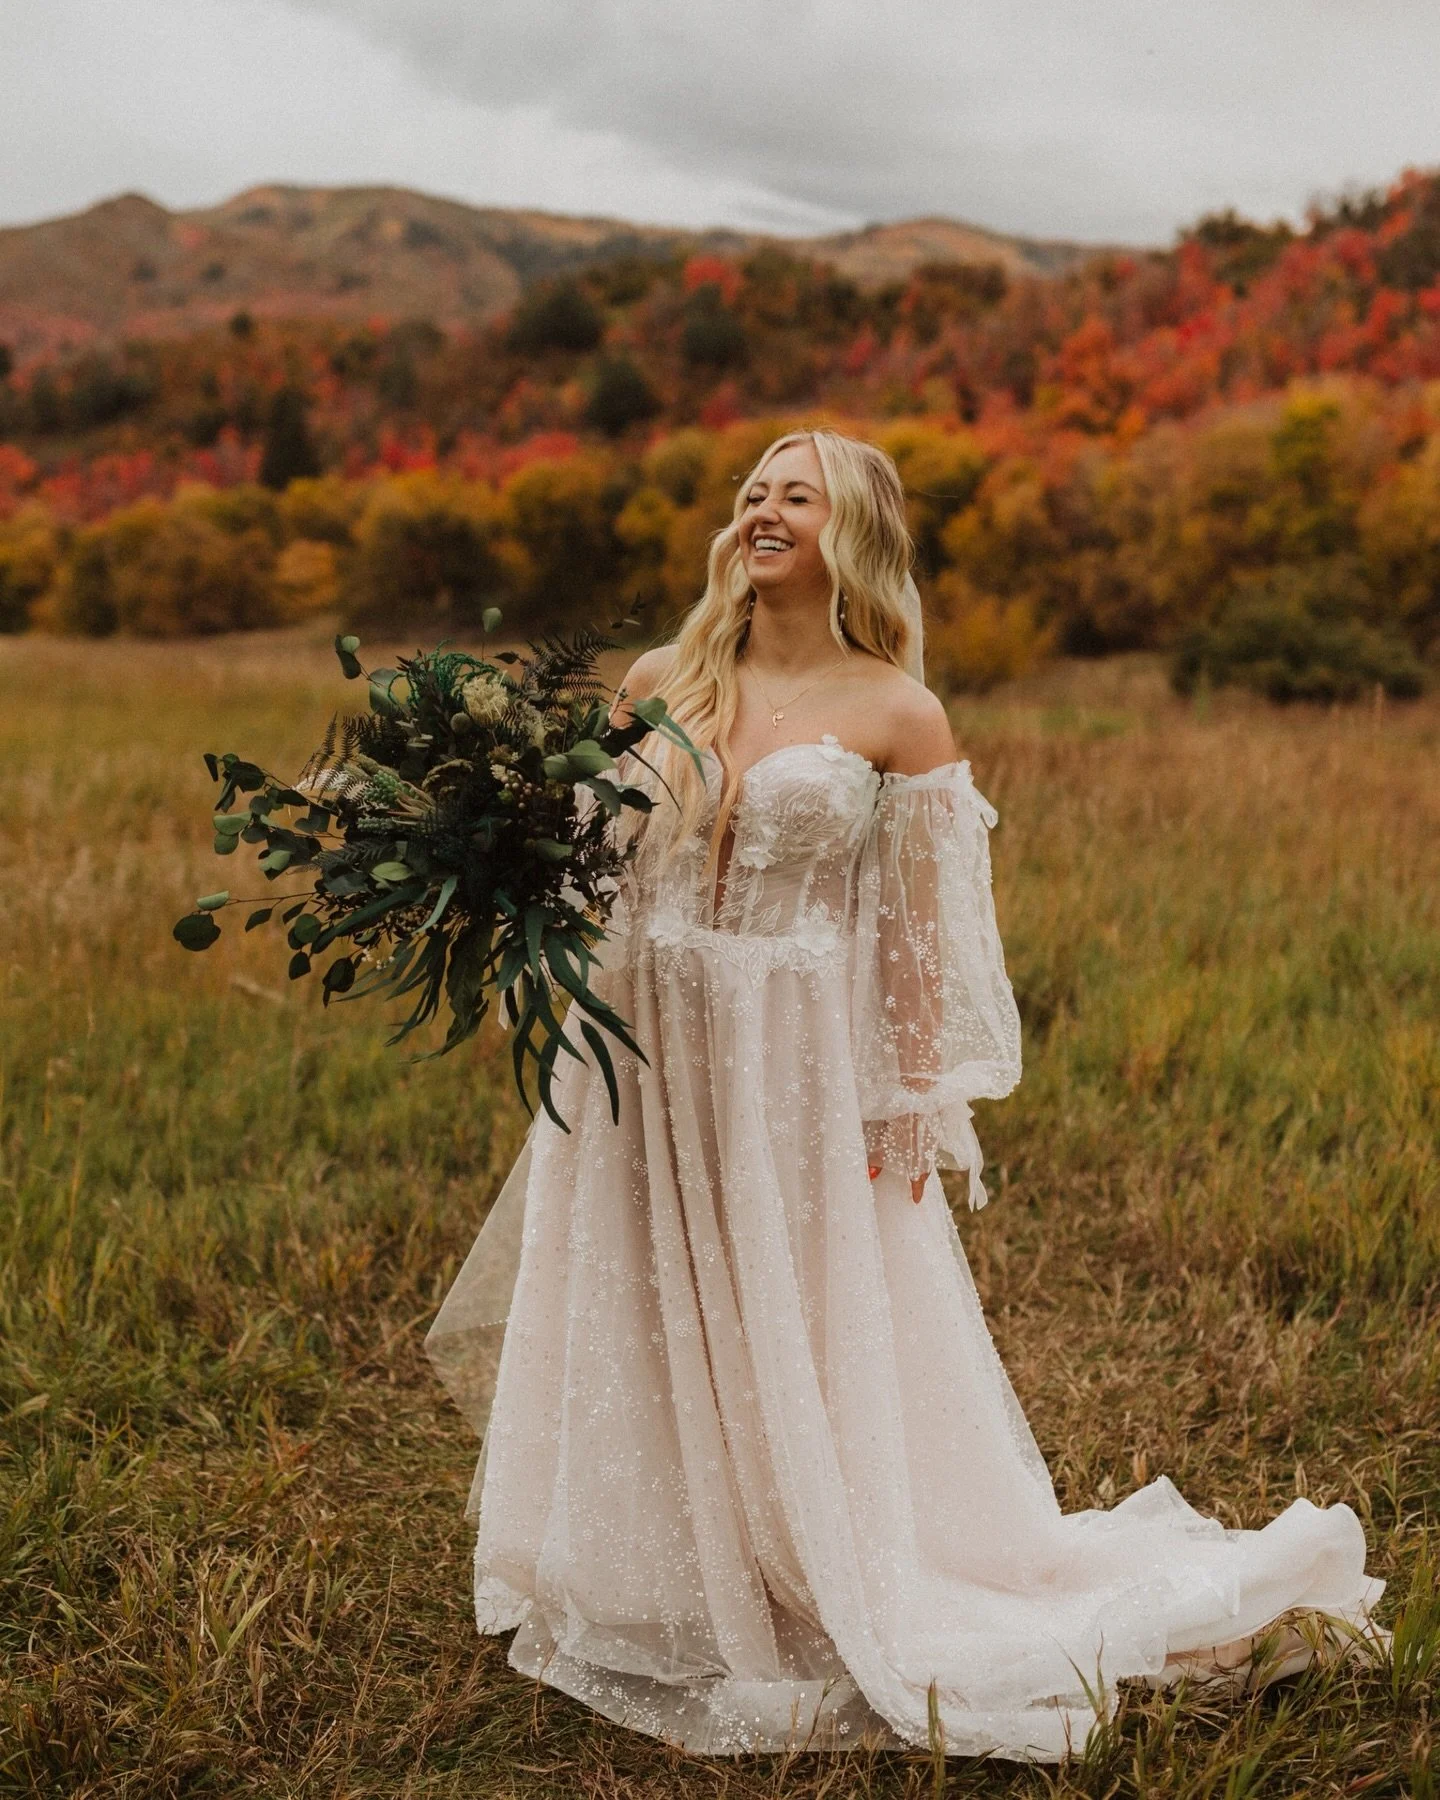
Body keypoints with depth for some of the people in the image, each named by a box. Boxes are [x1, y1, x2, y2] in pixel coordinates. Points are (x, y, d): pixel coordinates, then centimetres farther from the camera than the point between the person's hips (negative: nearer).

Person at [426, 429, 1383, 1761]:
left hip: (804, 1070, -4)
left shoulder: (898, 717, -5)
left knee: (811, 1353, 5)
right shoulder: (659, 686, 6)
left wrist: (915, 1103, -7)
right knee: (652, 1341, 14)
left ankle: (846, 1615, 26)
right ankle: (663, 1611, 33)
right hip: (651, 1058, 4)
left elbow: (922, 934, -4)